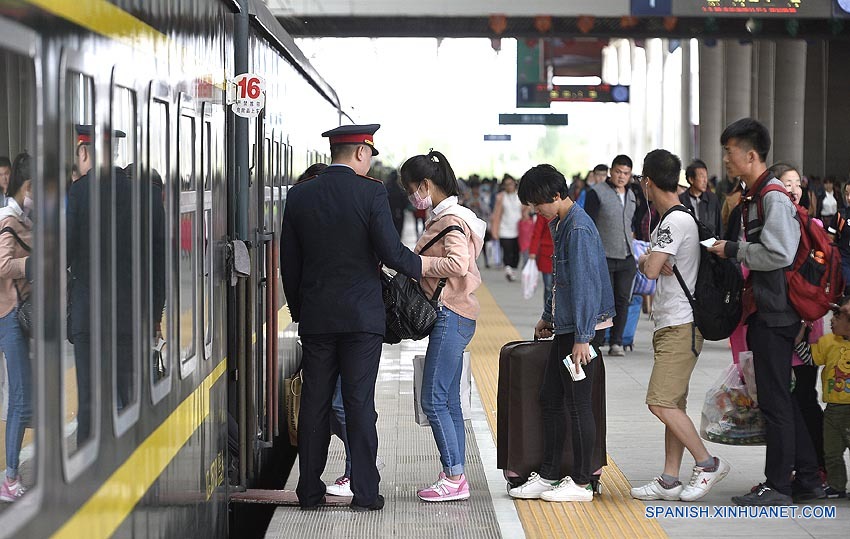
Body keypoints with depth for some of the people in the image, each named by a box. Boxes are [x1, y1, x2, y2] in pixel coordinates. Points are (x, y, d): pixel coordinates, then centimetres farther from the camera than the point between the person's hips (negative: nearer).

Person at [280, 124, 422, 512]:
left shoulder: (299, 196, 4)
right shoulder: (371, 192, -8)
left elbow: (289, 262, 8)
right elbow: (390, 251, -12)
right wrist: (423, 266, 7)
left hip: (315, 317, 3)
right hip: (362, 316, -3)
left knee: (314, 403, 8)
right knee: (359, 403, 0)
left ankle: (310, 491, 11)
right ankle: (365, 493, 2)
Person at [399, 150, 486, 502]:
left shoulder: (452, 221, -13)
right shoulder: (441, 219, 17)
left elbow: (457, 264, -27)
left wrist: (417, 263, -18)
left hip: (451, 315, -10)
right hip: (450, 315, 10)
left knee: (434, 400, -8)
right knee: (448, 401, 10)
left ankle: (454, 477, -5)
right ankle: (455, 477, 13)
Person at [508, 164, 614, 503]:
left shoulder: (579, 228, -18)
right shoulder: (560, 224, 13)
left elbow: (585, 285, -21)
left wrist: (582, 338, -22)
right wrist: (548, 317, 31)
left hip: (581, 328, -10)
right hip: (565, 327, 10)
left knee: (577, 404, -2)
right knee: (550, 399, 12)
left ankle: (581, 484, 6)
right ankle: (547, 476, 19)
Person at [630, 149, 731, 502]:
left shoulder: (676, 221, -15)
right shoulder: (668, 220, 17)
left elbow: (651, 270, -21)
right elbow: (645, 265, 19)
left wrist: (650, 260, -1)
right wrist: (650, 259, -1)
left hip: (681, 325, -10)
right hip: (670, 325, 10)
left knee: (661, 403, -13)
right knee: (673, 404, 9)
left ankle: (708, 463, -4)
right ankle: (670, 480, 12)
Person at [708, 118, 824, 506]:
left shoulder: (774, 198, -16)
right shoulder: (755, 197, 15)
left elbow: (779, 254, -24)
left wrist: (735, 250, -15)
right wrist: (733, 251, 9)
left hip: (774, 313, -10)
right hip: (765, 310, 10)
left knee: (774, 400, -3)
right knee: (780, 398, 14)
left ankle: (778, 485, 4)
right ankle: (807, 479, 21)